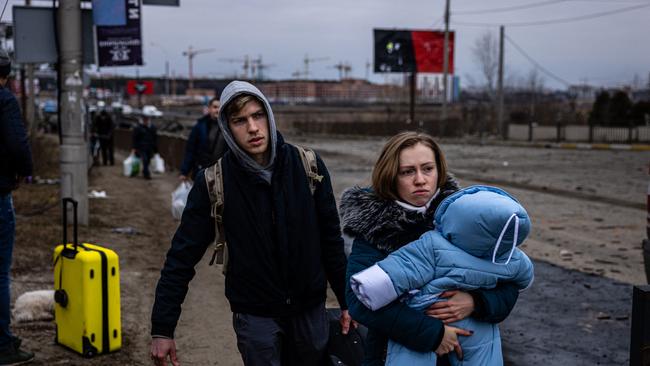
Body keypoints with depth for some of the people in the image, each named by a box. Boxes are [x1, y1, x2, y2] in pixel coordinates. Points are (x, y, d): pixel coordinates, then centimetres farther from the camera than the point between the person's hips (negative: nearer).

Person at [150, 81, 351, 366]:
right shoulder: (213, 182, -12)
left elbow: (331, 240, 1)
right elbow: (182, 256, -8)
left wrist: (347, 302, 4)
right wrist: (162, 329, -8)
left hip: (310, 309, 2)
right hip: (255, 315, -2)